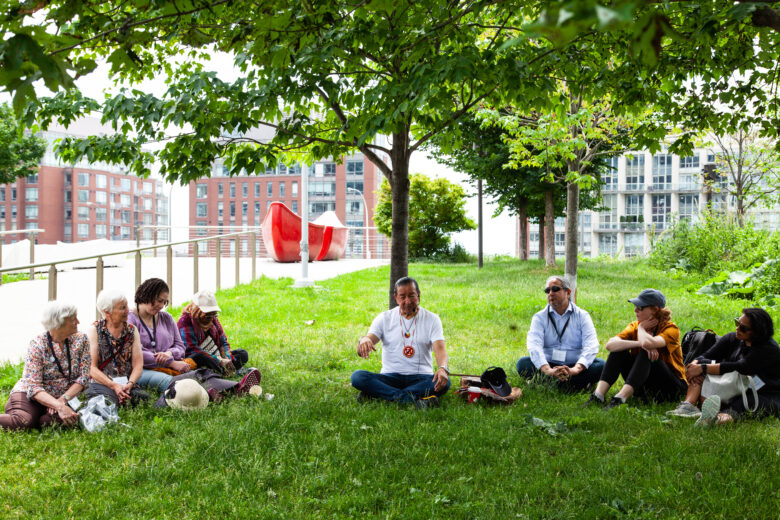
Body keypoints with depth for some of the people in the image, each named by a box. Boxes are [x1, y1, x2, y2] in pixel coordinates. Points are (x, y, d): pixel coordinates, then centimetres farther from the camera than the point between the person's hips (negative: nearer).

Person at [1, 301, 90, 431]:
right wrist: (58, 406, -34)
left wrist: (62, 400, -20)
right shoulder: (37, 345, -11)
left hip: (60, 398, 4)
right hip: (28, 395, -4)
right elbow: (34, 387, -18)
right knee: (21, 421, -37)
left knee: (72, 420, -32)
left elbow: (83, 377, -3)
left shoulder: (81, 340, 1)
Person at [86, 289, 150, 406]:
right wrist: (114, 386, -17)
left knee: (143, 400, -32)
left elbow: (138, 365, 7)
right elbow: (92, 368, -4)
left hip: (128, 383, 3)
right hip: (101, 383, -3)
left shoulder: (132, 330, 15)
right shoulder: (94, 331, 5)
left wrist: (130, 384, -13)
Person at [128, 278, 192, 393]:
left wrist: (169, 353, -8)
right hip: (141, 370, -6)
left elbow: (180, 346, 19)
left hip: (168, 370, 6)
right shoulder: (129, 320, 2)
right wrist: (172, 363, -12)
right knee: (168, 381, -41)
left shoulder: (166, 318, 22)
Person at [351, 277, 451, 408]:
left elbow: (440, 348, -9)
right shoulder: (384, 318, 6)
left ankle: (376, 393, -33)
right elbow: (361, 352, -4)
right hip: (390, 376, 1)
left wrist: (443, 368, -33)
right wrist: (363, 340, -31)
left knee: (443, 382, -33)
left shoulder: (432, 319, 6)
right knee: (357, 376, -26)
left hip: (420, 377, 0)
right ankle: (415, 399, -36)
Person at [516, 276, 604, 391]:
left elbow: (591, 346, -12)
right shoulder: (540, 317, 5)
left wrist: (576, 369, -32)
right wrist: (547, 370, -34)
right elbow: (534, 345, -13)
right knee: (523, 363, -26)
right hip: (549, 364, 1)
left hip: (574, 365, 0)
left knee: (600, 365, -25)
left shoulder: (582, 316, 4)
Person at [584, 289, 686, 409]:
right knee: (618, 350, -13)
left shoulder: (671, 329, -14)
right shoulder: (635, 326, 1)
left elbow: (648, 343, -37)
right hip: (643, 387, 5)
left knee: (645, 354, -30)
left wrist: (641, 328, -14)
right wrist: (639, 344, -30)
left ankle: (620, 399, -41)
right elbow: (610, 344, -18)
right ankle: (598, 395, -26)